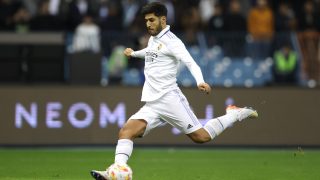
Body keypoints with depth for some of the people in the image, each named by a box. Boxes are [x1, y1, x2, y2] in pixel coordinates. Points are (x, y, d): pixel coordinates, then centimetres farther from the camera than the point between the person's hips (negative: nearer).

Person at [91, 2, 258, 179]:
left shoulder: (171, 41, -7)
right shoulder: (152, 39, 18)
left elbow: (191, 63, -19)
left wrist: (200, 82, -37)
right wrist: (134, 53, 62)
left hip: (169, 99, -7)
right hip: (151, 105, 7)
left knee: (201, 136, -8)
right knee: (125, 132, -14)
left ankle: (236, 113, 14)